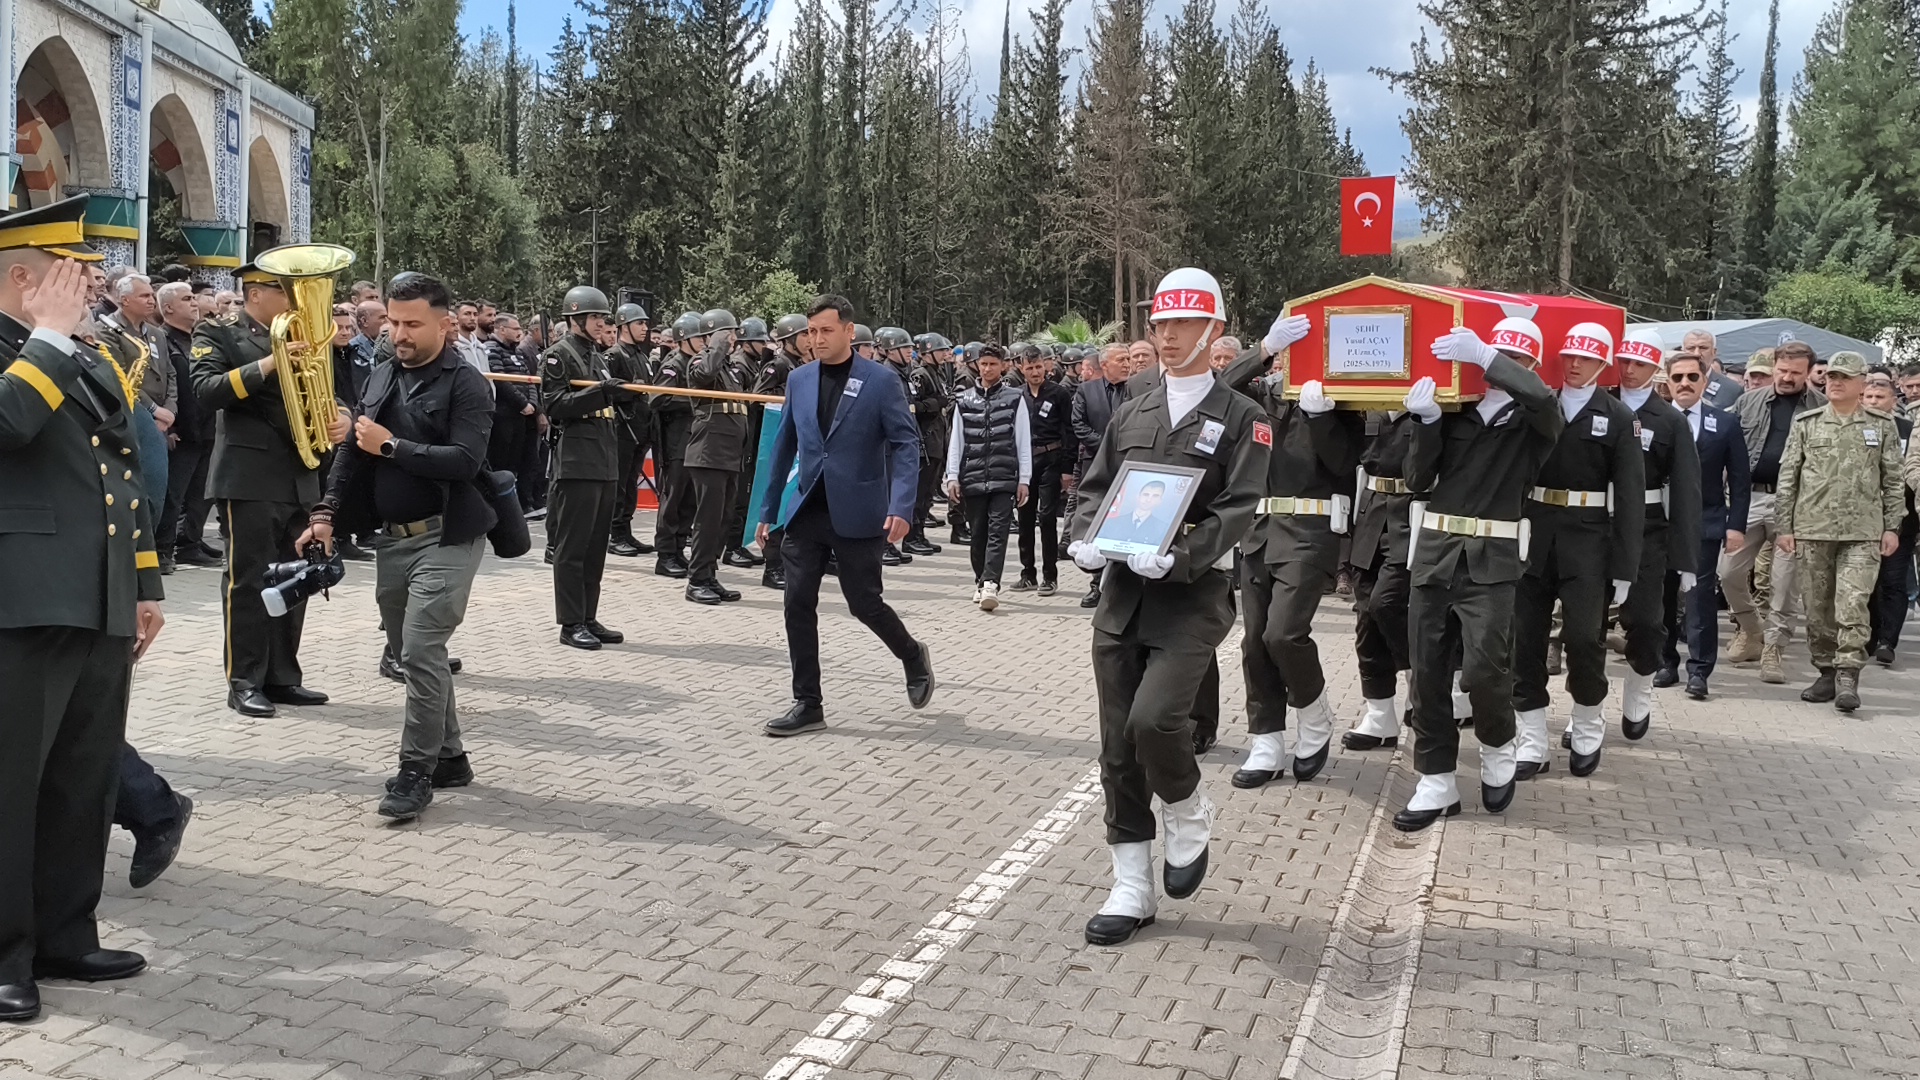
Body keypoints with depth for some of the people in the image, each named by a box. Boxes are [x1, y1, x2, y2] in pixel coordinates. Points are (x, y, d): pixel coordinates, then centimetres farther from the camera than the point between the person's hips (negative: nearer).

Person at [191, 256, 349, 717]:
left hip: (300, 476, 6)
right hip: (249, 477, -6)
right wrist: (267, 365, -25)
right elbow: (206, 390, -16)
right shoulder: (217, 332, -1)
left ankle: (282, 677, 17)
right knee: (248, 580, -3)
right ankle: (244, 682, 3)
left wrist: (340, 418, -4)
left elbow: (322, 393, 19)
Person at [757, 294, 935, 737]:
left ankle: (913, 656, 33)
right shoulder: (799, 379, 8)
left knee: (864, 602, 3)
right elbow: (784, 446, 14)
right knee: (797, 603, 0)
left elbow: (905, 444, -9)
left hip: (857, 513, -4)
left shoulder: (881, 381, -6)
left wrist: (901, 507, -22)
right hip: (807, 512, 4)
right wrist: (768, 509, 13)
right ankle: (808, 704, 10)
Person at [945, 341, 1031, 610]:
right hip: (973, 478, 3)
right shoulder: (964, 401, 10)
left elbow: (1024, 441, 3)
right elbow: (955, 441, 10)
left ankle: (990, 584, -19)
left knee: (998, 532, -11)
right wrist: (953, 477, 3)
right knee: (977, 533, 8)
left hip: (1004, 478, -3)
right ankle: (981, 582, 20)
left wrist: (1024, 479, -1)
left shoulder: (1015, 398, 4)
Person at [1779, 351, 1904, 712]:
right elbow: (1787, 477, 6)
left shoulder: (1882, 425, 7)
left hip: (1862, 532, -1)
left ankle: (1847, 676, -8)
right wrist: (1783, 527, 2)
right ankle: (1827, 673, 17)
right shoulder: (1806, 423, 7)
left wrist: (1892, 526, 3)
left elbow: (1893, 480, 9)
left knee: (1853, 604, -11)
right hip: (1812, 529, 1)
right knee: (1818, 608, 6)